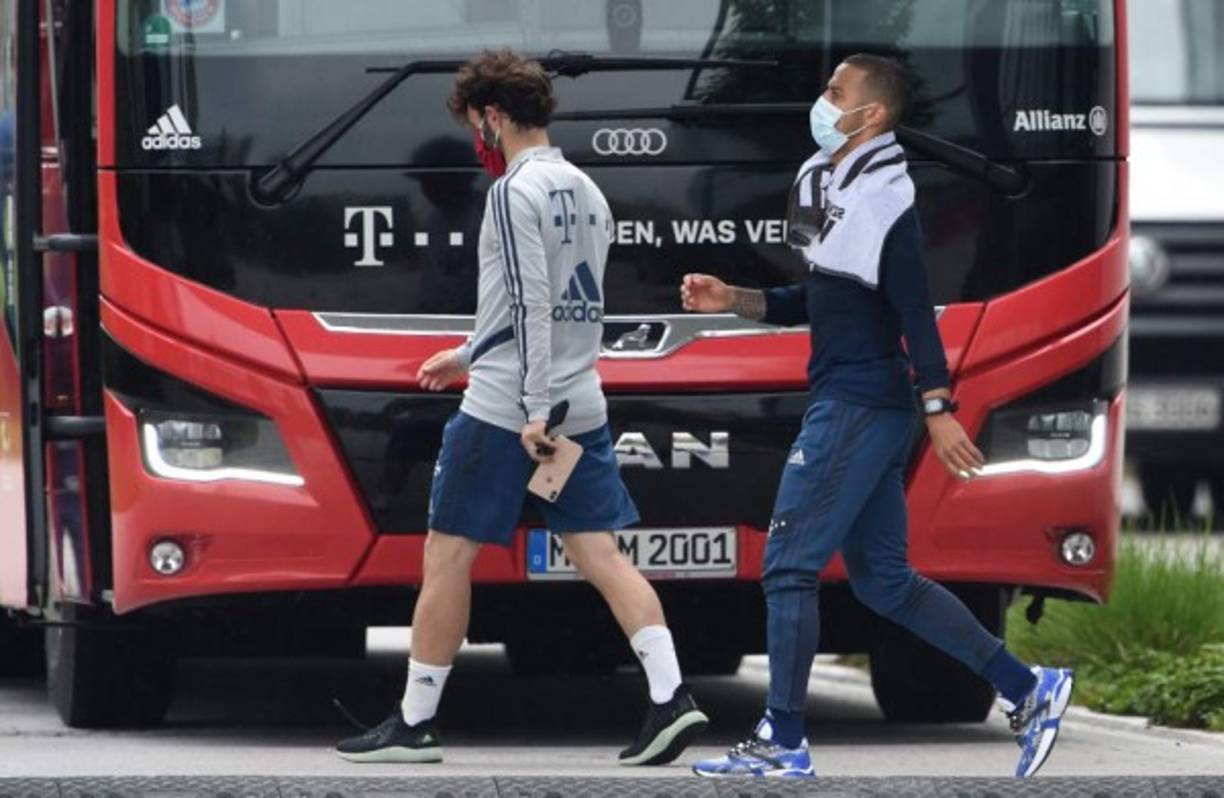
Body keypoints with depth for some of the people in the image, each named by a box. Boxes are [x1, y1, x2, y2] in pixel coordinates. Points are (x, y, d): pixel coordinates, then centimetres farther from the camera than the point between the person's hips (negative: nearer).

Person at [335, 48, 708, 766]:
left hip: (505, 410, -8)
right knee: (602, 556, 1)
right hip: (581, 404, 8)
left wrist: (534, 409, -21)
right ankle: (672, 697, -13)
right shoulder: (586, 192, 15)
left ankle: (415, 722, 7)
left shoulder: (516, 190, -11)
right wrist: (471, 356, 30)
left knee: (447, 553, 2)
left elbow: (531, 305, -18)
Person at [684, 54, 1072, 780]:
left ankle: (783, 745, -1)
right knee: (883, 580, 12)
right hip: (852, 404, 10)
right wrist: (734, 302, 15)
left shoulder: (882, 197, -14)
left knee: (790, 565, -6)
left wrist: (938, 407, -24)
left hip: (860, 407, -10)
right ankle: (1027, 690, 15)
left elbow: (915, 308, -20)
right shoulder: (828, 187, 15)